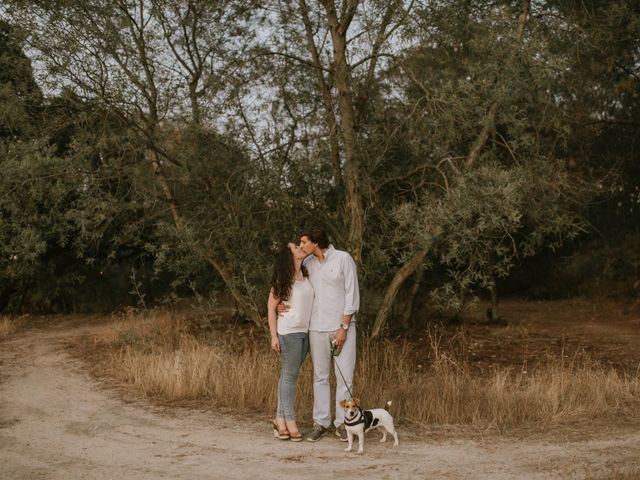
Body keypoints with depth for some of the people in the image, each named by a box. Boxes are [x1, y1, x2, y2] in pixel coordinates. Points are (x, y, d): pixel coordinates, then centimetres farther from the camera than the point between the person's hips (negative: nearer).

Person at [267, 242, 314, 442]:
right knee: (289, 375, -3)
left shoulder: (306, 276, 10)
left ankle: (280, 419, 13)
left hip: (305, 331, 6)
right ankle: (289, 421, 2)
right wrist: (273, 336, -11)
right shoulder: (283, 280, -7)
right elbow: (271, 307, -5)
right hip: (288, 331, -6)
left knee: (289, 374, 8)